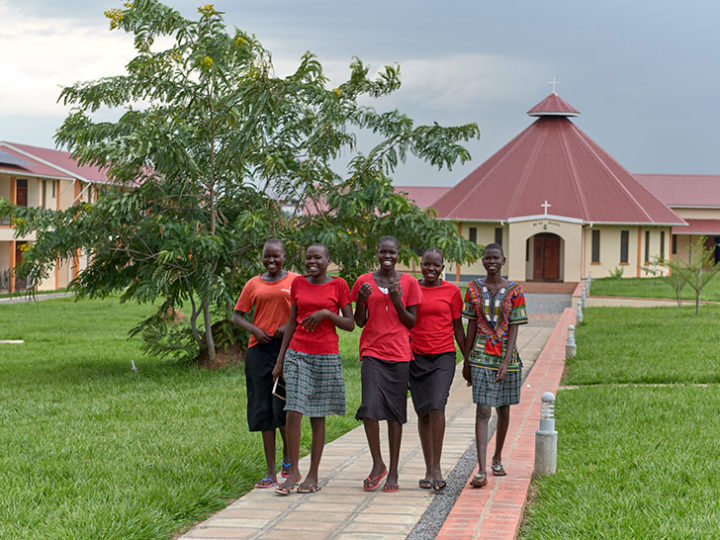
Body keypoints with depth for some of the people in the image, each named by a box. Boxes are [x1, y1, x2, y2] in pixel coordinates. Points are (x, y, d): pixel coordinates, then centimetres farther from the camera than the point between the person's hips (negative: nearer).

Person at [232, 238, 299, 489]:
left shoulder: (295, 281, 4)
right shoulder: (254, 284, 11)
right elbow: (237, 316, 12)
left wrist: (289, 327, -13)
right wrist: (253, 329, -6)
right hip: (259, 349, 3)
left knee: (282, 407, -6)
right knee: (263, 409, 2)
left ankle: (288, 457, 23)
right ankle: (271, 472, 7)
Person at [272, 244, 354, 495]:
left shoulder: (338, 285, 0)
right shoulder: (298, 284, 8)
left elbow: (350, 324, 1)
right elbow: (291, 323, 12)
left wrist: (326, 313, -15)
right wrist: (280, 360, 10)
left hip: (326, 356, -2)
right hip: (297, 354, 2)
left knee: (318, 416, 3)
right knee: (293, 412, -9)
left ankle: (313, 475, 11)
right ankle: (293, 471, 3)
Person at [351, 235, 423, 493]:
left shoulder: (408, 283, 5)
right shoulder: (364, 281, 7)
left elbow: (413, 323, 5)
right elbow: (359, 322, 10)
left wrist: (397, 301, -10)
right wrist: (361, 301, -8)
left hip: (399, 354, 0)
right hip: (372, 352, 0)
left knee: (395, 412, 2)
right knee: (370, 407, -15)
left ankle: (393, 472, 9)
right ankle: (377, 464, 3)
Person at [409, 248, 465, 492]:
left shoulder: (451, 291, 4)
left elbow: (458, 327, 9)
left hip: (443, 355, -2)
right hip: (416, 358, 2)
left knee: (436, 406, -19)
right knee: (422, 412, 5)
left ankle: (437, 468, -16)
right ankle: (428, 469, 13)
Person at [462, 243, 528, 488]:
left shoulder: (514, 290, -2)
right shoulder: (474, 288, 3)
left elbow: (514, 328, -6)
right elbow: (471, 325, 7)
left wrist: (506, 362, -14)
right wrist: (466, 361, 6)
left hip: (507, 357, 1)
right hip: (481, 356, 0)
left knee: (503, 409, 12)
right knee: (483, 411, -9)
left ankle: (497, 458, 32)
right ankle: (481, 470, -14)